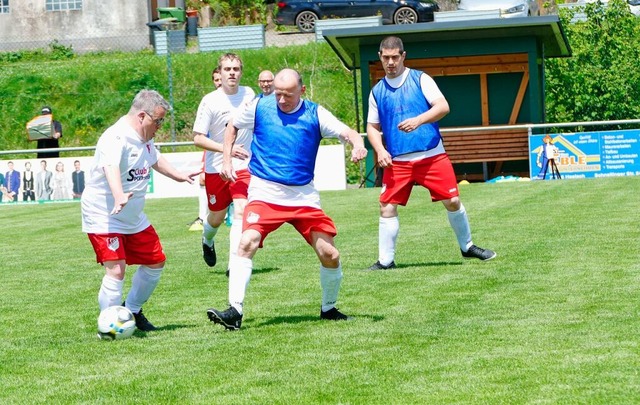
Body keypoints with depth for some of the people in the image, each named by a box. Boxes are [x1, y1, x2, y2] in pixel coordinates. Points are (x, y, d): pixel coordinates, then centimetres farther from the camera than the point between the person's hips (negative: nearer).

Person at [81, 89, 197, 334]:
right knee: (116, 270, -20)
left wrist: (179, 176, 32)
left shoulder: (144, 138, 6)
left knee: (156, 262, 16)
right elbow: (111, 168, -46)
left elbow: (155, 160, 30)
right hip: (104, 218, -10)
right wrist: (119, 197, -63)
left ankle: (132, 311, 34)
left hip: (134, 218, 10)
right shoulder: (116, 138, -26)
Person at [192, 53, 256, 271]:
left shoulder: (249, 95, 0)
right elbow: (198, 138, -14)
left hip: (243, 166, 1)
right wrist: (227, 149, -26)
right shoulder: (210, 101, -12)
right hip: (216, 169, -1)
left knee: (241, 212, -17)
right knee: (217, 217, 15)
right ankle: (207, 241, 49)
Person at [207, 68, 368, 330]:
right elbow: (232, 126, 17)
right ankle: (235, 311, -24)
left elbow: (346, 132, -10)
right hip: (265, 192, -1)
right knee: (247, 242, -24)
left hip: (304, 196, 1)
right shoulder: (259, 108, 0)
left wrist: (357, 145, -32)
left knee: (329, 254, -3)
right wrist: (227, 159, 8)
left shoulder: (315, 114, -1)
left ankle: (328, 309, 21)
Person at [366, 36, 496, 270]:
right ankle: (385, 261, 4)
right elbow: (372, 127, 13)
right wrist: (380, 150, -6)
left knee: (452, 201, -1)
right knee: (387, 207, -6)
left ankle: (467, 247, 20)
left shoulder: (420, 79, 1)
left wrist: (418, 120, -25)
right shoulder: (377, 91, 9)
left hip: (432, 156, -2)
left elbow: (443, 107, -9)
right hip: (397, 161, 2)